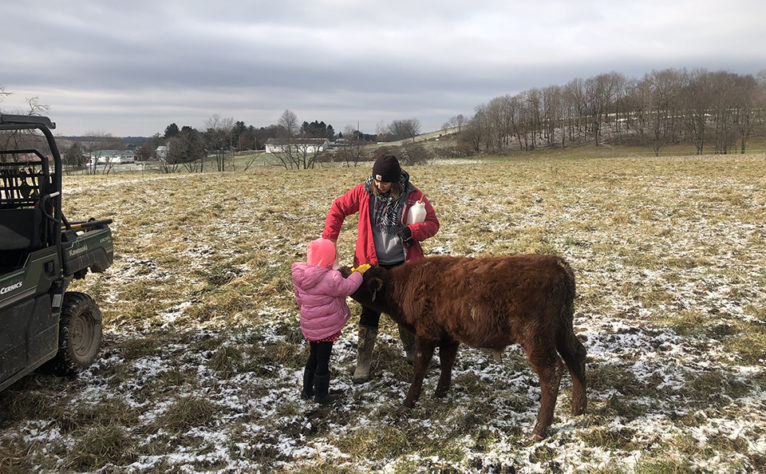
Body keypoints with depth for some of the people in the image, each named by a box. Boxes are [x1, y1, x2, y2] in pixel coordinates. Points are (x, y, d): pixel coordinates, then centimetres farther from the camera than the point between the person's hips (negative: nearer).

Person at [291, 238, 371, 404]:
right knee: (323, 361, 9)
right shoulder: (330, 278, -29)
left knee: (314, 357, 25)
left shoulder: (299, 275, -5)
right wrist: (358, 273, 2)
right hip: (326, 327, -7)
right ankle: (321, 395, 25)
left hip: (309, 325, 7)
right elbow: (347, 287, -14)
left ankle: (307, 390, 37)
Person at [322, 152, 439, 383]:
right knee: (370, 311, 2)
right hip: (373, 265, 0)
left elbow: (432, 223, -6)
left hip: (403, 264, 0)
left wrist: (412, 231, -26)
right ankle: (363, 362, 14)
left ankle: (412, 353, 38)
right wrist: (328, 239, 0)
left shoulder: (412, 196, -10)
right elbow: (338, 208, 6)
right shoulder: (363, 192, -8)